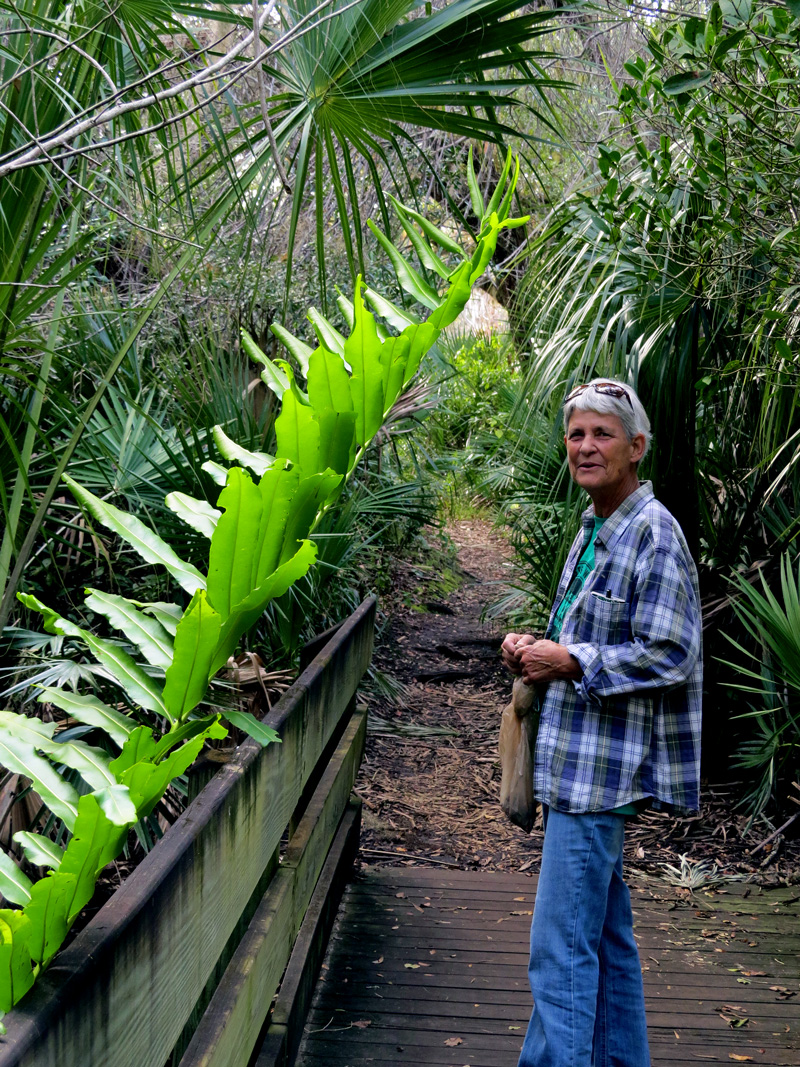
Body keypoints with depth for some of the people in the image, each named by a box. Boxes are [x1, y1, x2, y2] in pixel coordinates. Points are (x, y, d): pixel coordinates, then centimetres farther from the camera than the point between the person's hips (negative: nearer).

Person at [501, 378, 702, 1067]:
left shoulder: (653, 534, -14)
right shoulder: (595, 529, 16)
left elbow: (668, 656, -19)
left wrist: (569, 661, -16)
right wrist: (535, 651, 7)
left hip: (604, 766, -10)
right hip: (582, 762, 10)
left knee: (560, 948, -8)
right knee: (606, 934, 18)